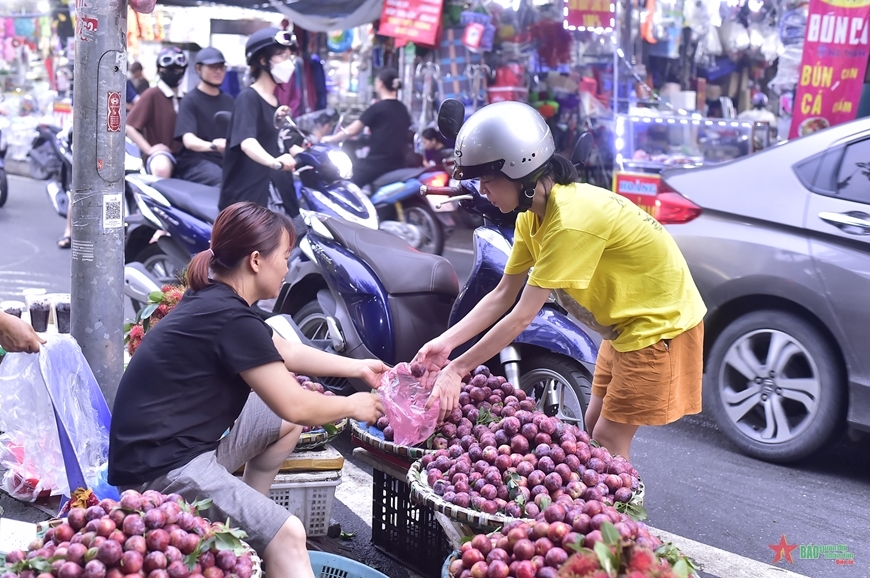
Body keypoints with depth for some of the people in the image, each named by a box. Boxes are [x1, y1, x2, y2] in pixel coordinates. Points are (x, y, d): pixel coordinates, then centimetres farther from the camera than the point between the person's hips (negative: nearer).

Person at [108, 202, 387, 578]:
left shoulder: (216, 301, 8)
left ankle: (248, 517, 22)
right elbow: (295, 406, -16)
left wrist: (358, 368, 24)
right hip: (159, 468, -10)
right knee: (287, 534, -21)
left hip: (185, 441, 10)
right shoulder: (231, 320, -21)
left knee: (284, 422, 18)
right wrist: (352, 406, 2)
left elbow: (286, 353, 23)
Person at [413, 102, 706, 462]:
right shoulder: (532, 215, -3)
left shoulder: (572, 220, -31)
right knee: (592, 430, 14)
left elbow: (521, 318, -30)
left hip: (661, 325, -9)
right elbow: (502, 296, 2)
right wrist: (446, 342, -8)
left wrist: (457, 369, -25)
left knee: (608, 443, -6)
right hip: (626, 324, 9)